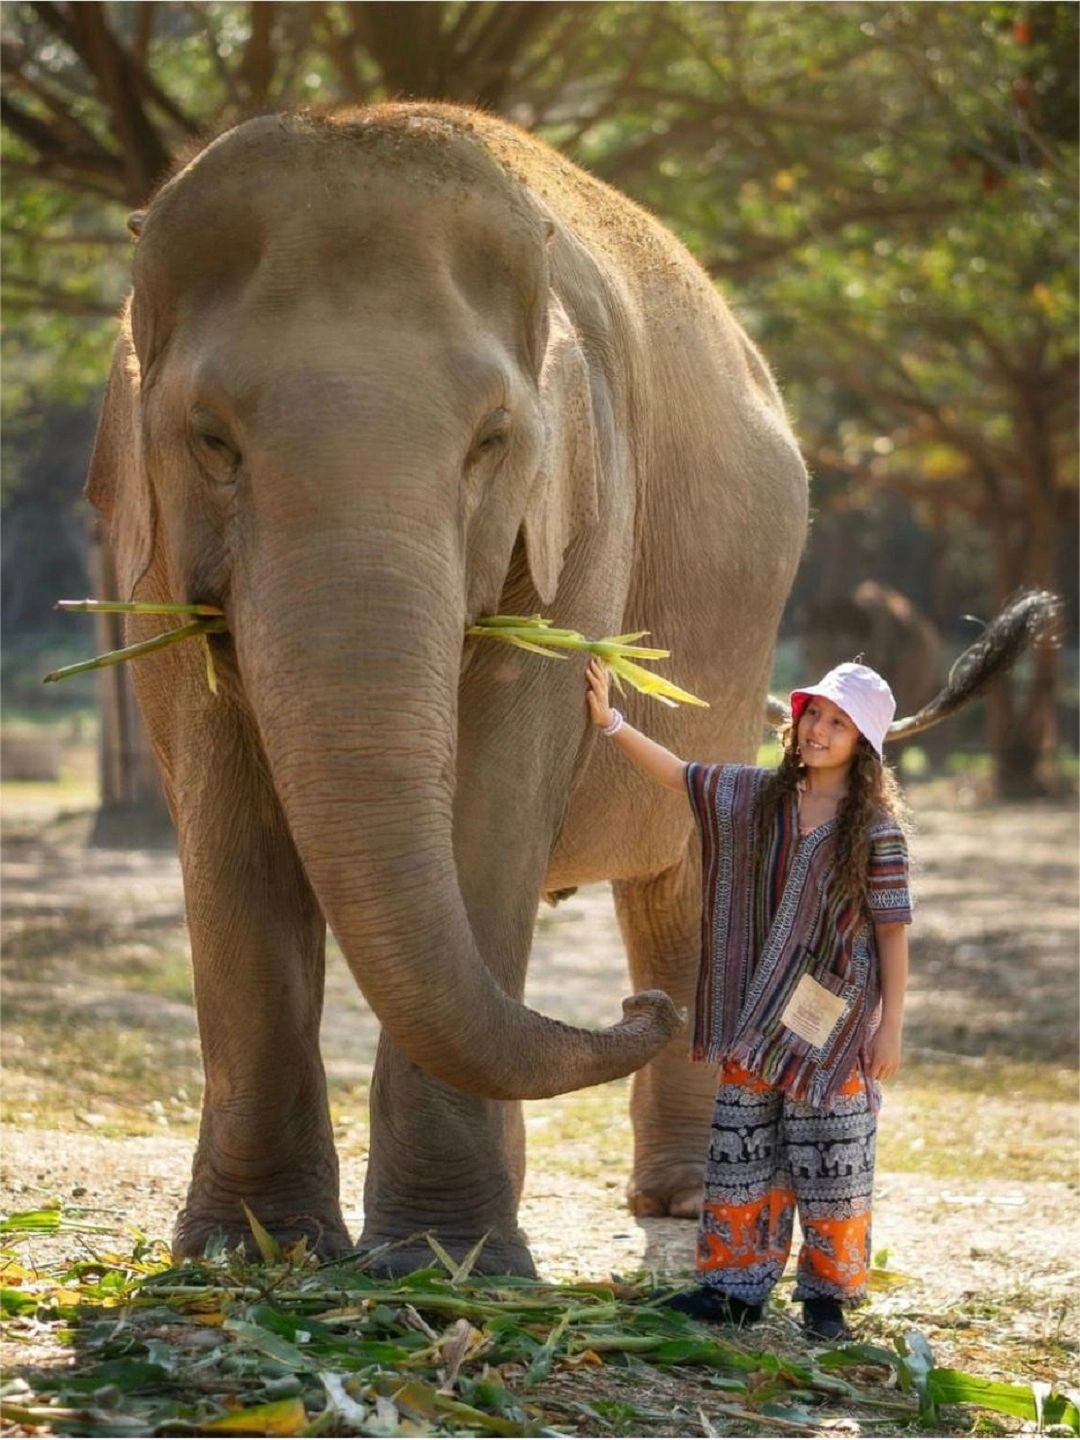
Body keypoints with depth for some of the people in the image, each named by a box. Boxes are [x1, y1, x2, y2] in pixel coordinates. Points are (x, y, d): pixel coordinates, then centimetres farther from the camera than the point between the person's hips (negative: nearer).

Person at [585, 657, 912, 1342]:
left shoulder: (876, 828, -8)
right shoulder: (761, 796, 5)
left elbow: (892, 929, -7)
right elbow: (677, 774, 8)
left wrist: (891, 1027, -9)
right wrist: (610, 720, -3)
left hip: (834, 1021, -5)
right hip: (756, 1016, 5)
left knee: (831, 1159, 1)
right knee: (742, 1149, 8)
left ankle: (828, 1294, 12)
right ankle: (738, 1285, 16)